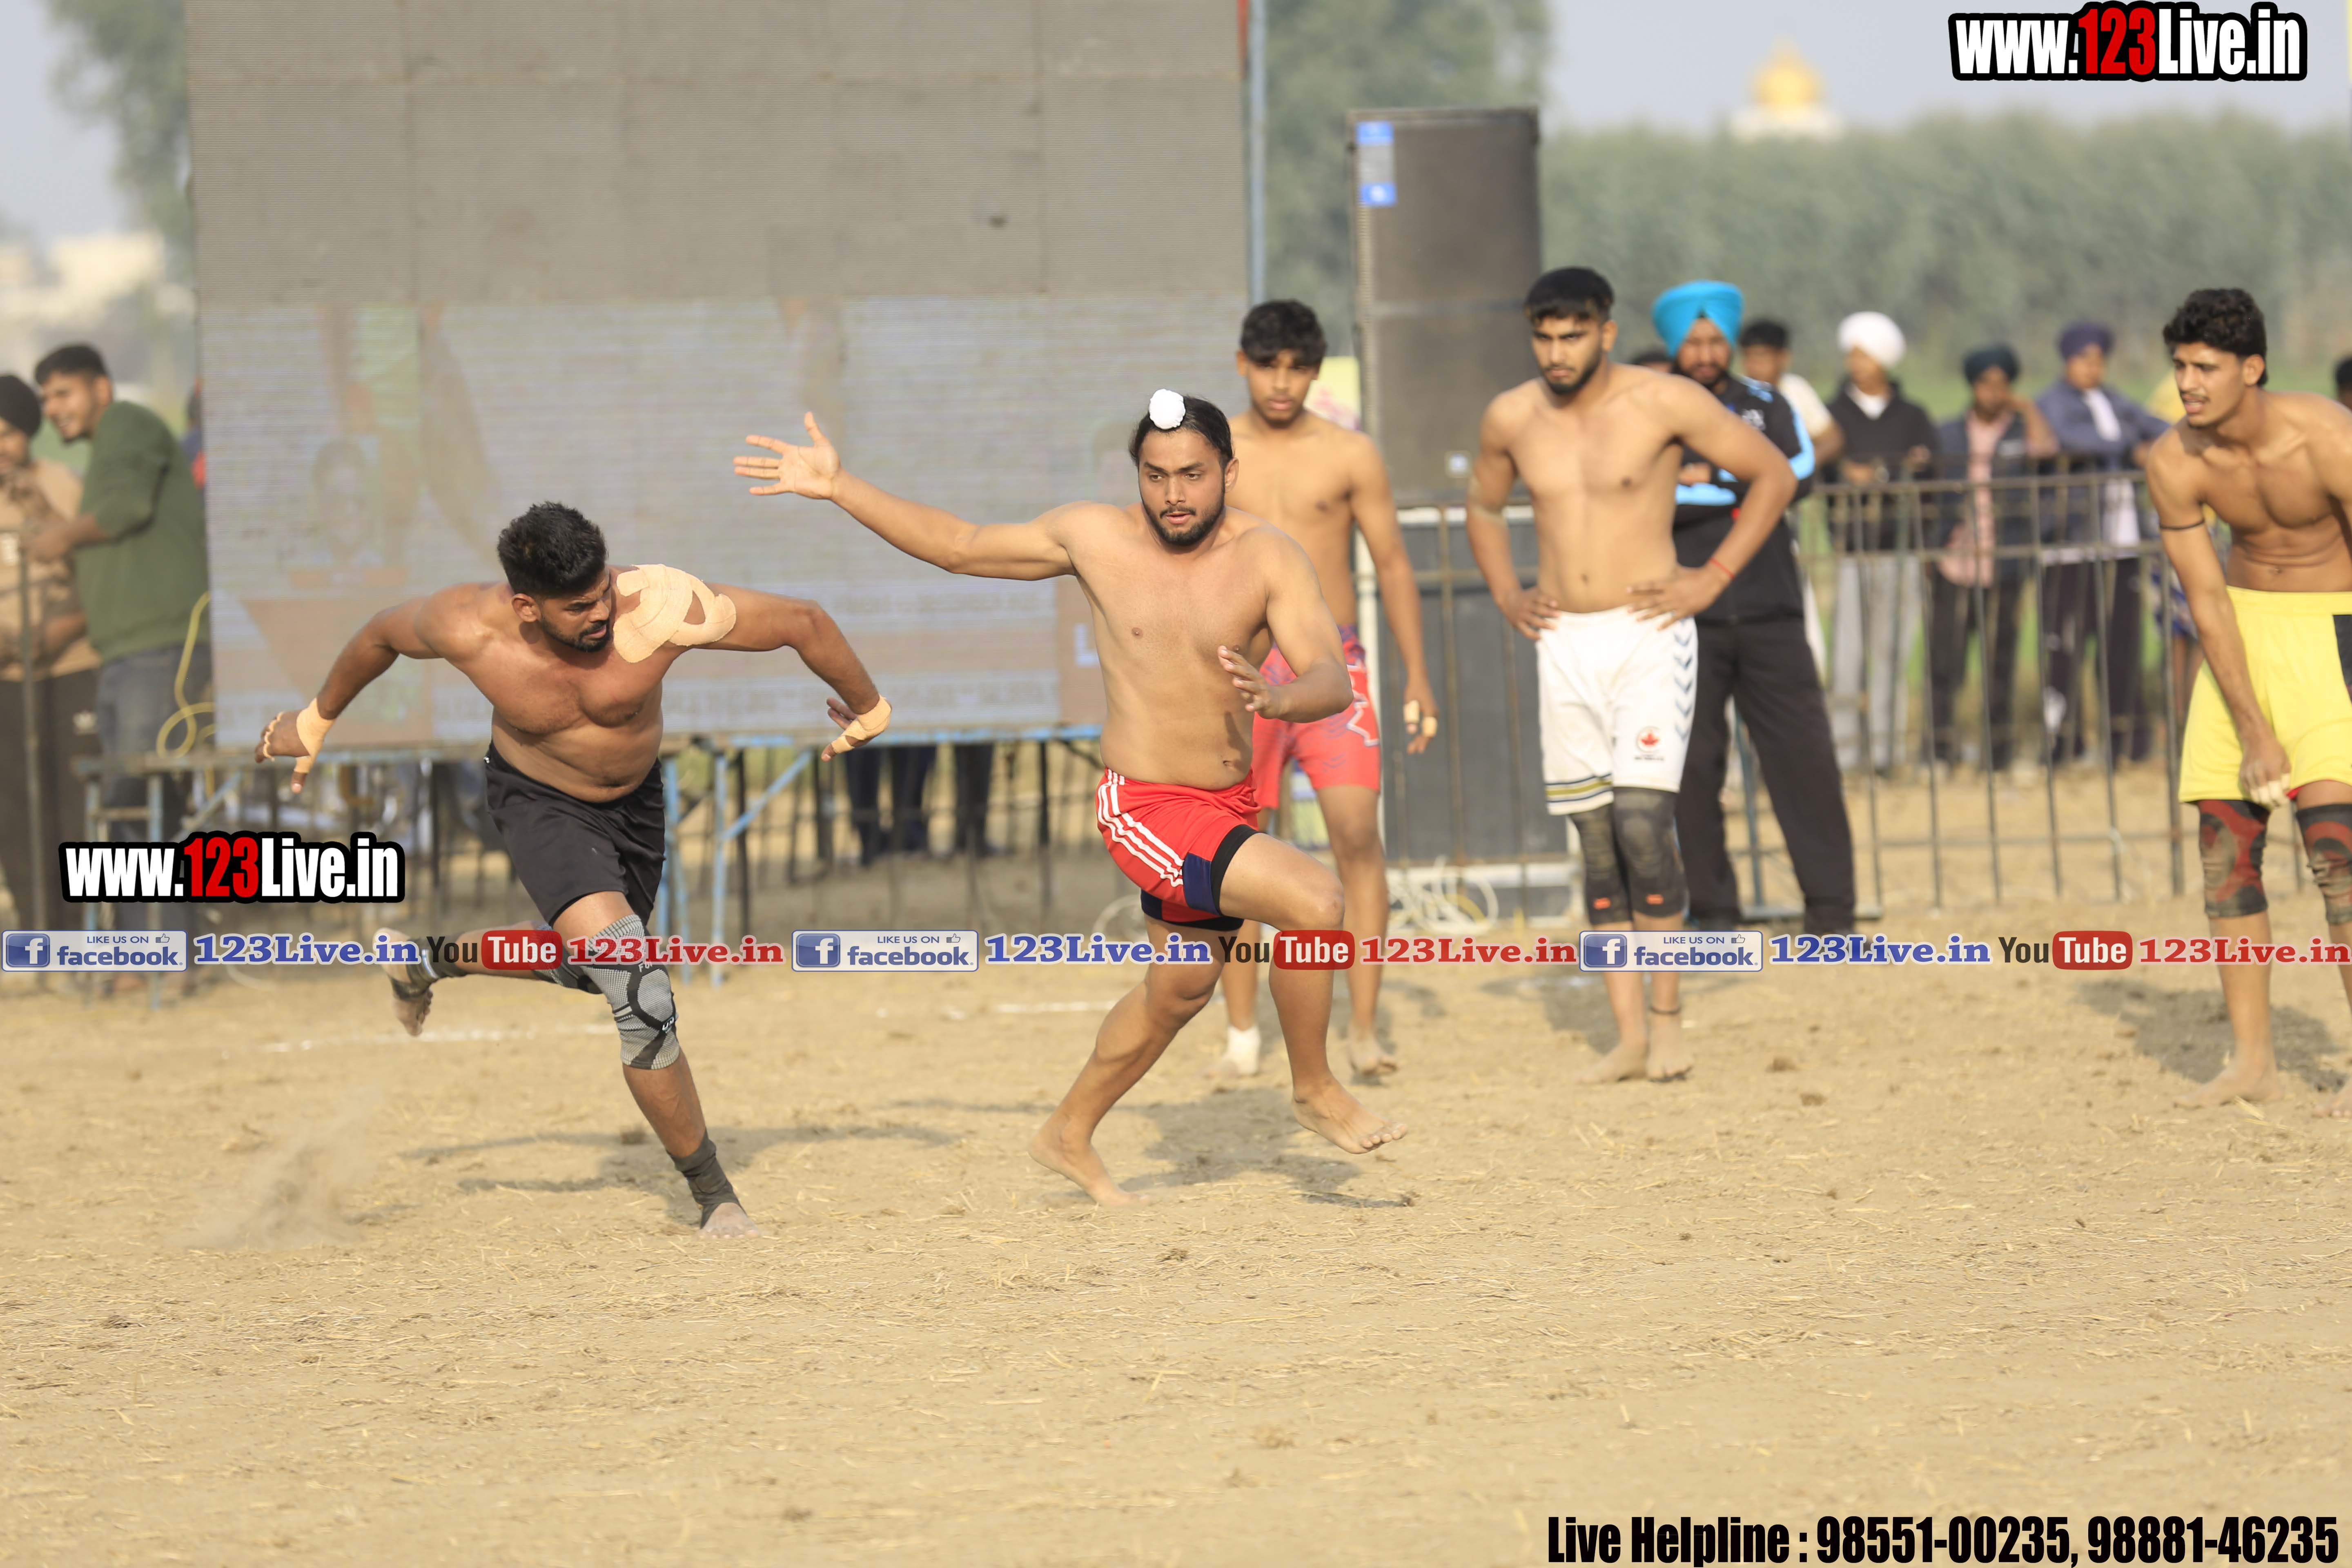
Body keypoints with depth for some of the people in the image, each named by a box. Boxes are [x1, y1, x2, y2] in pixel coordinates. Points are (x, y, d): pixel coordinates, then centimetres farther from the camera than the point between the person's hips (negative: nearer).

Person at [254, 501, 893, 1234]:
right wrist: (316, 720, 11)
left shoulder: (661, 608, -35)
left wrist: (867, 709, -5)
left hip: (637, 800, 3)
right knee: (640, 997, -20)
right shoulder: (468, 628, -30)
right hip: (541, 806, -3)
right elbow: (383, 633, -6)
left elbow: (803, 622, -22)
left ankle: (433, 959, 51)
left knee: (594, 968, 26)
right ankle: (713, 1194, -6)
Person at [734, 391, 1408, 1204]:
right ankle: (1316, 1092, -5)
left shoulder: (1266, 556, -9)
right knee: (1316, 901, -23)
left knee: (1182, 987, 23)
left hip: (1229, 803, 5)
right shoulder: (1095, 537, -8)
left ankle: (1070, 1137, 43)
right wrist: (839, 488, 2)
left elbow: (1333, 680, -19)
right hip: (1149, 809, -4)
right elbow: (959, 545, 5)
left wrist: (1277, 698, -42)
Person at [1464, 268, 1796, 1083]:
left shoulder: (1664, 403, -8)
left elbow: (1774, 475, 1)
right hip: (1564, 642, 4)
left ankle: (1666, 1016, -5)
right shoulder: (1510, 419, 5)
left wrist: (1713, 578, -3)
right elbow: (1483, 506, 26)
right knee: (1596, 837, 2)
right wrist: (1506, 594, 12)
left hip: (1649, 634, -4)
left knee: (1641, 818, -16)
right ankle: (1628, 1034, 4)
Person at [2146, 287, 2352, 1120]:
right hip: (2241, 627, 5)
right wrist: (2253, 732, -11)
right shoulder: (2174, 462, -13)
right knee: (2224, 844, 0)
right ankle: (2251, 1060, 8)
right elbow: (2206, 599, -8)